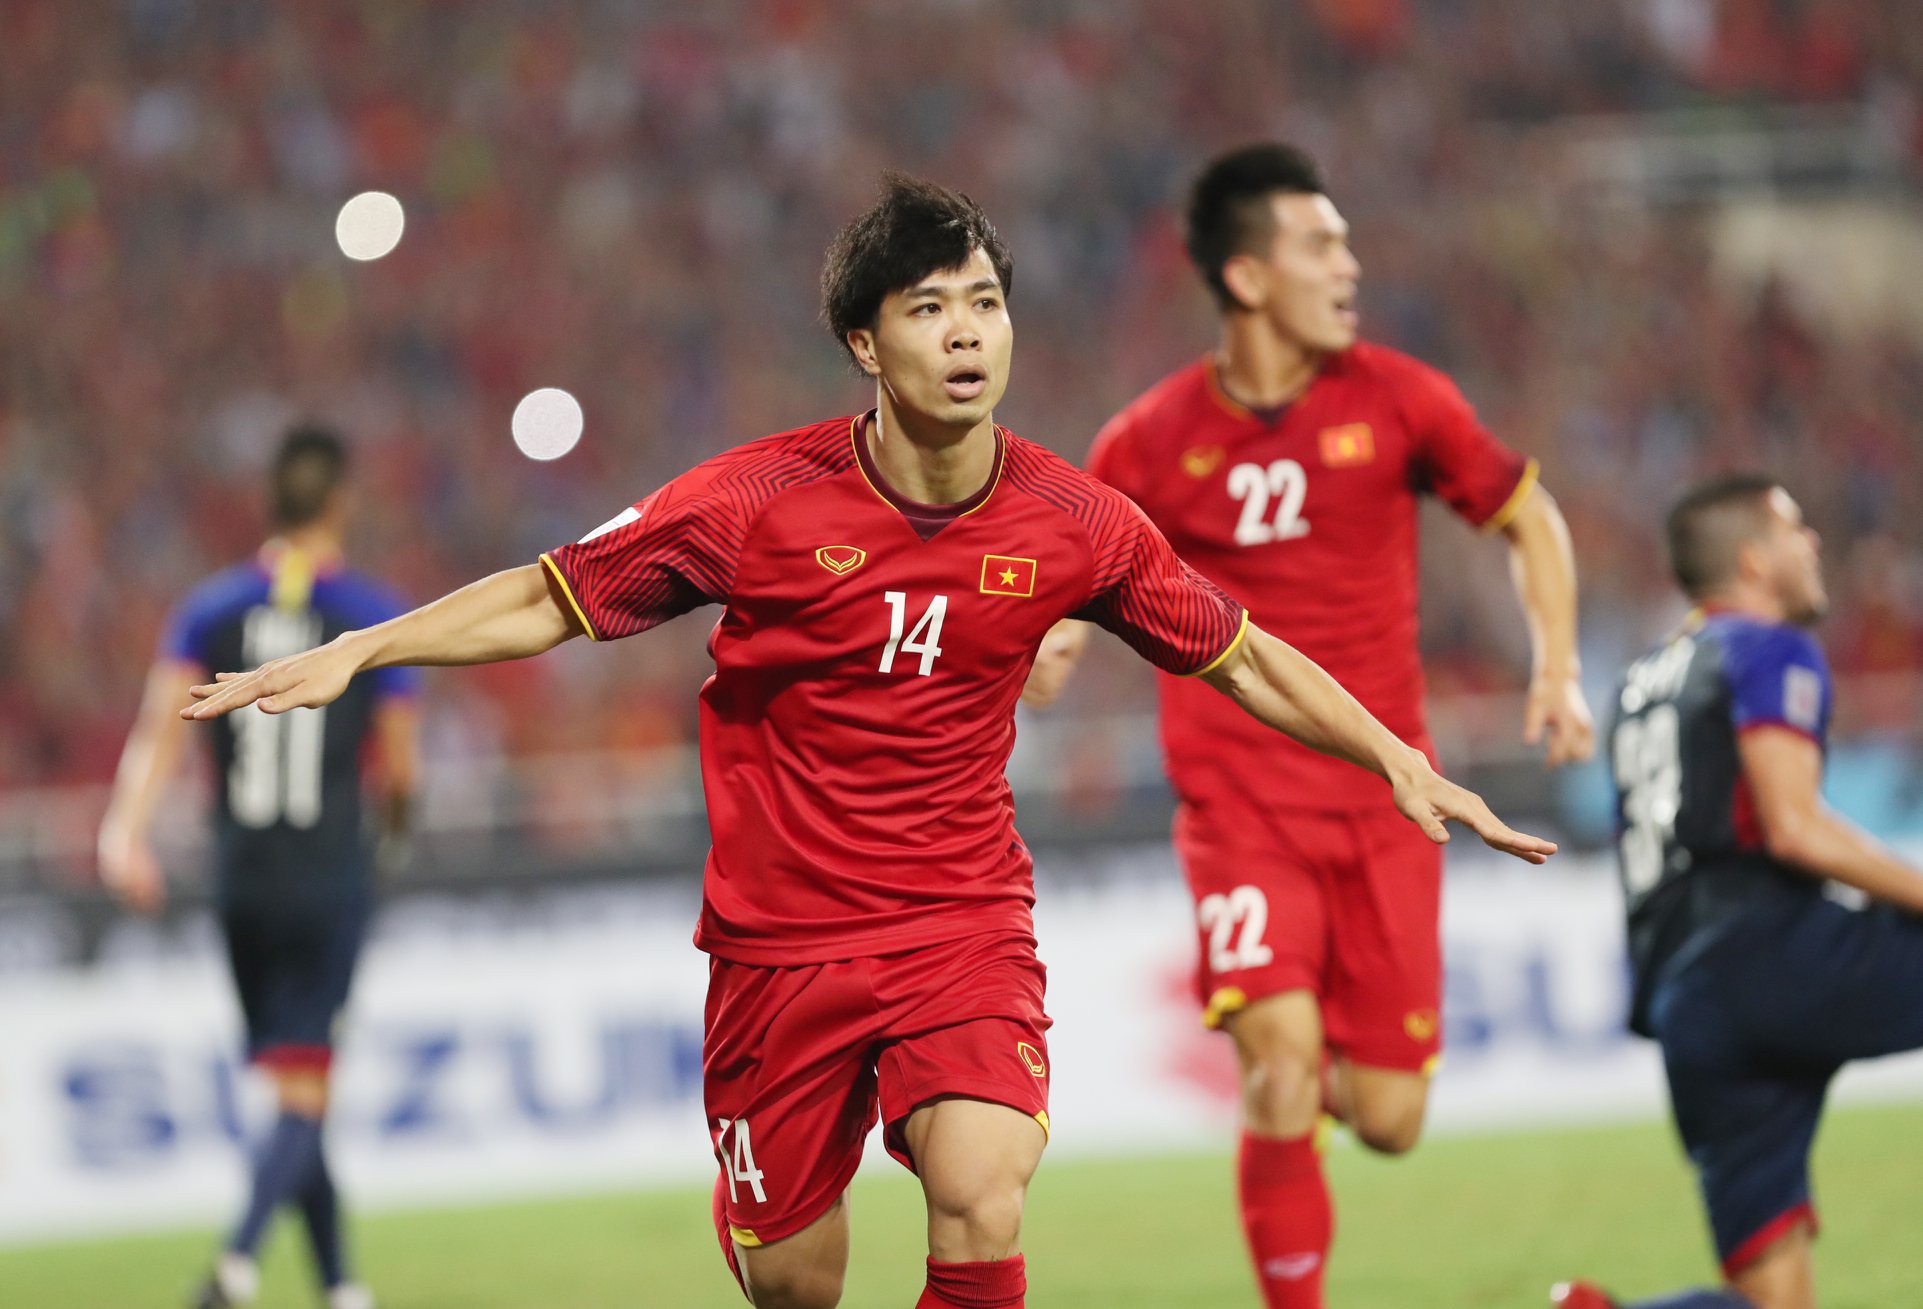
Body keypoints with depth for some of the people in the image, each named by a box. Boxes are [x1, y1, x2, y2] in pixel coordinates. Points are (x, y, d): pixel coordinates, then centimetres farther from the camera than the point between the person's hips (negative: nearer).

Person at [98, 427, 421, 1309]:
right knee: (303, 1096, -5)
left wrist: (124, 832, -17)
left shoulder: (211, 608, 3)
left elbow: (159, 728, -10)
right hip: (332, 881, -3)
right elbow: (398, 773, -1)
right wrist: (396, 811, 21)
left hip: (242, 879, 3)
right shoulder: (377, 618, -3)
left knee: (291, 1093, 15)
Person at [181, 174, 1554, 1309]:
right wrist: (349, 653, -11)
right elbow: (549, 602, -2)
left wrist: (1401, 762, 5)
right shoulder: (763, 501, -10)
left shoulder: (1072, 523, -5)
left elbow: (1240, 656, 11)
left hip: (965, 926, 0)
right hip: (781, 938, 0)